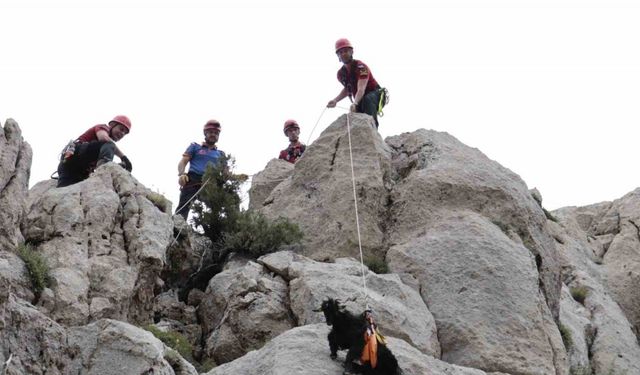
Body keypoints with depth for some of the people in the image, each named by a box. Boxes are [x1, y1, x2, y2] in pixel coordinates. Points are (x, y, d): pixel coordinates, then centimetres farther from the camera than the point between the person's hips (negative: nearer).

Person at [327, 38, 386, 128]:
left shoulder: (360, 66, -23)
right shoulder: (341, 73, -2)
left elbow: (361, 89, -37)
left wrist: (355, 103, -54)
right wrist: (335, 100, 1)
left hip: (375, 94, -7)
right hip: (359, 100, 7)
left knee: (367, 99, -40)